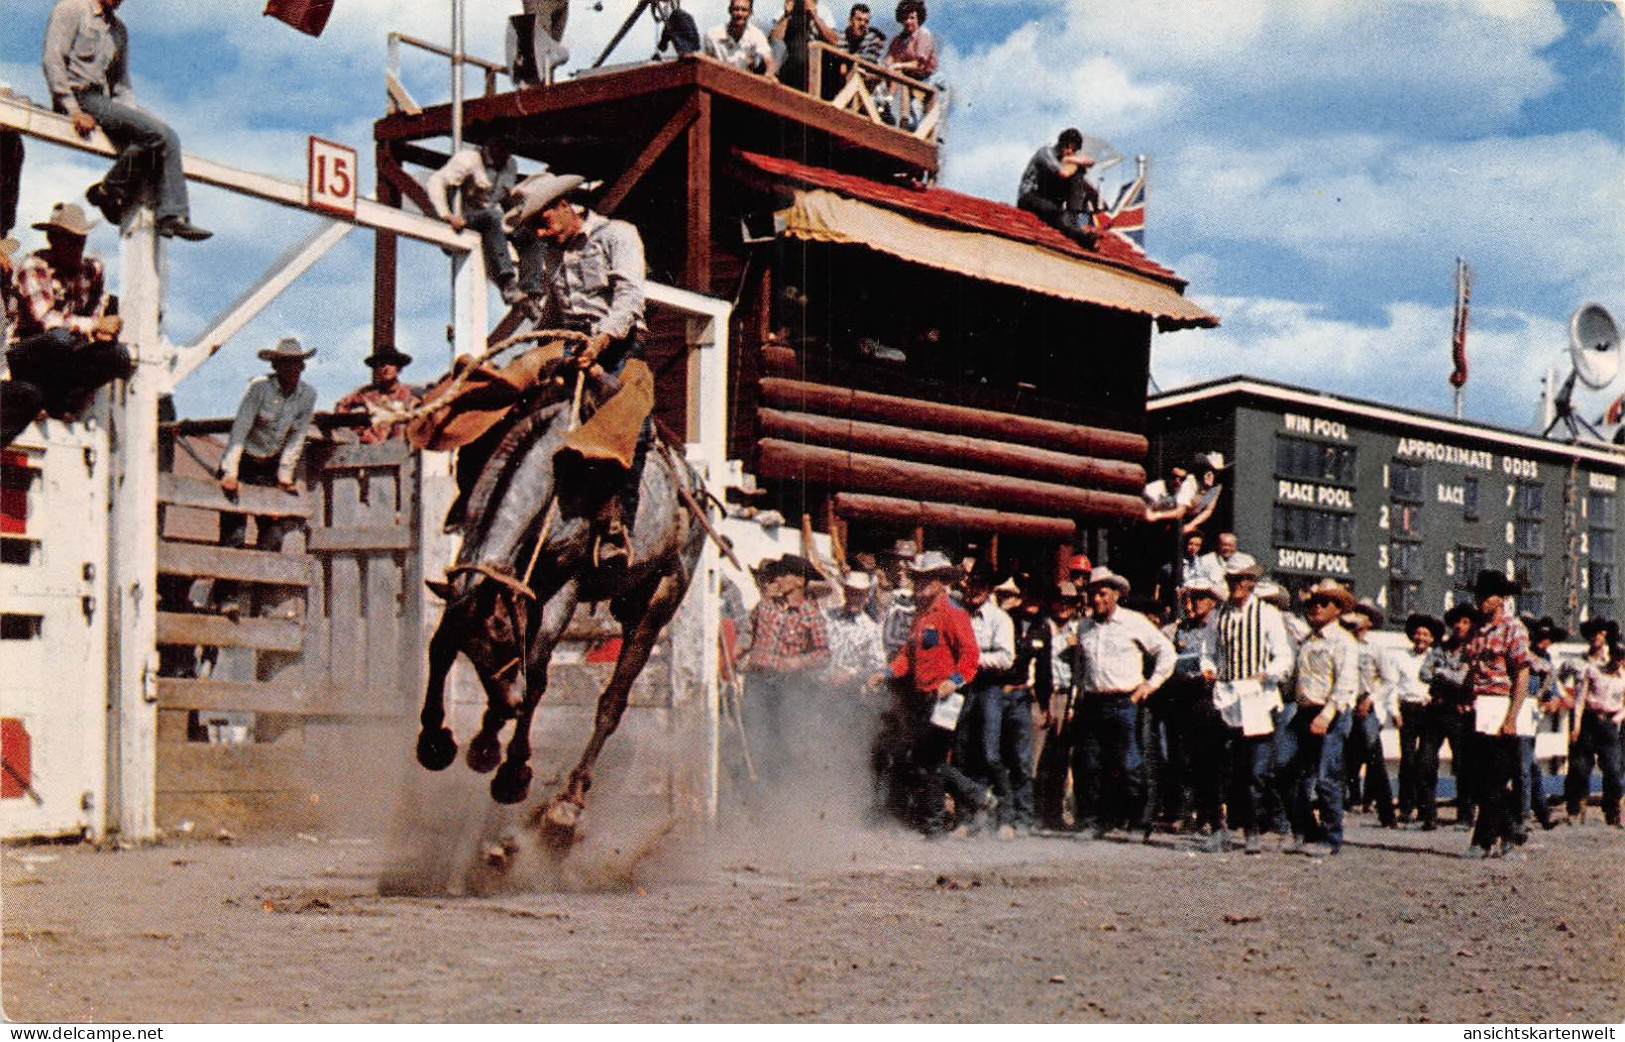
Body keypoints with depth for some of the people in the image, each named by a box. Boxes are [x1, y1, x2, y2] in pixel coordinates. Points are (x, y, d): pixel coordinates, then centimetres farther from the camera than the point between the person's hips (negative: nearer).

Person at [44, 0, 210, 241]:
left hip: (105, 100, 8)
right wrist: (74, 111, -19)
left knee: (169, 138, -15)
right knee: (155, 131, -25)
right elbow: (53, 61, -9)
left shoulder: (119, 29, 25)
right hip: (79, 96, -8)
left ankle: (173, 216, -22)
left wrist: (131, 113, 4)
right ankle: (110, 190, -13)